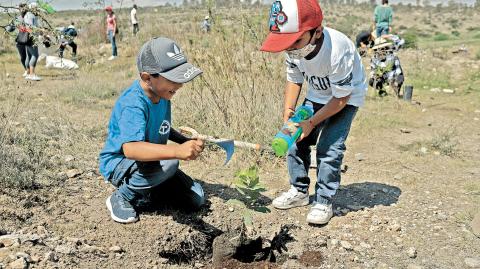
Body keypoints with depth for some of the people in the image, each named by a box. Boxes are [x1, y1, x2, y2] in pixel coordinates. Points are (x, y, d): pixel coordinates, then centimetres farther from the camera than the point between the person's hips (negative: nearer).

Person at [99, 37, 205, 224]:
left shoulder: (160, 93, -5)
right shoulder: (133, 103, -32)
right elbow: (130, 148, -50)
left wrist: (185, 141, -1)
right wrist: (177, 151, -64)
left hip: (152, 159, 8)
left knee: (196, 200, -1)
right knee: (168, 164, -37)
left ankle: (143, 195, 16)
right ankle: (122, 198, -12)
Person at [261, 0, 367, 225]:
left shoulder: (337, 51, -39)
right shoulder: (294, 47, -22)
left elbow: (341, 98, -26)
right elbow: (294, 79, -3)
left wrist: (311, 122, -25)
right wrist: (288, 110, -15)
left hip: (346, 97, -6)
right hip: (317, 95, 6)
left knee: (329, 148, -14)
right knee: (296, 140, 4)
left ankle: (323, 202, 2)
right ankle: (299, 191, 23)